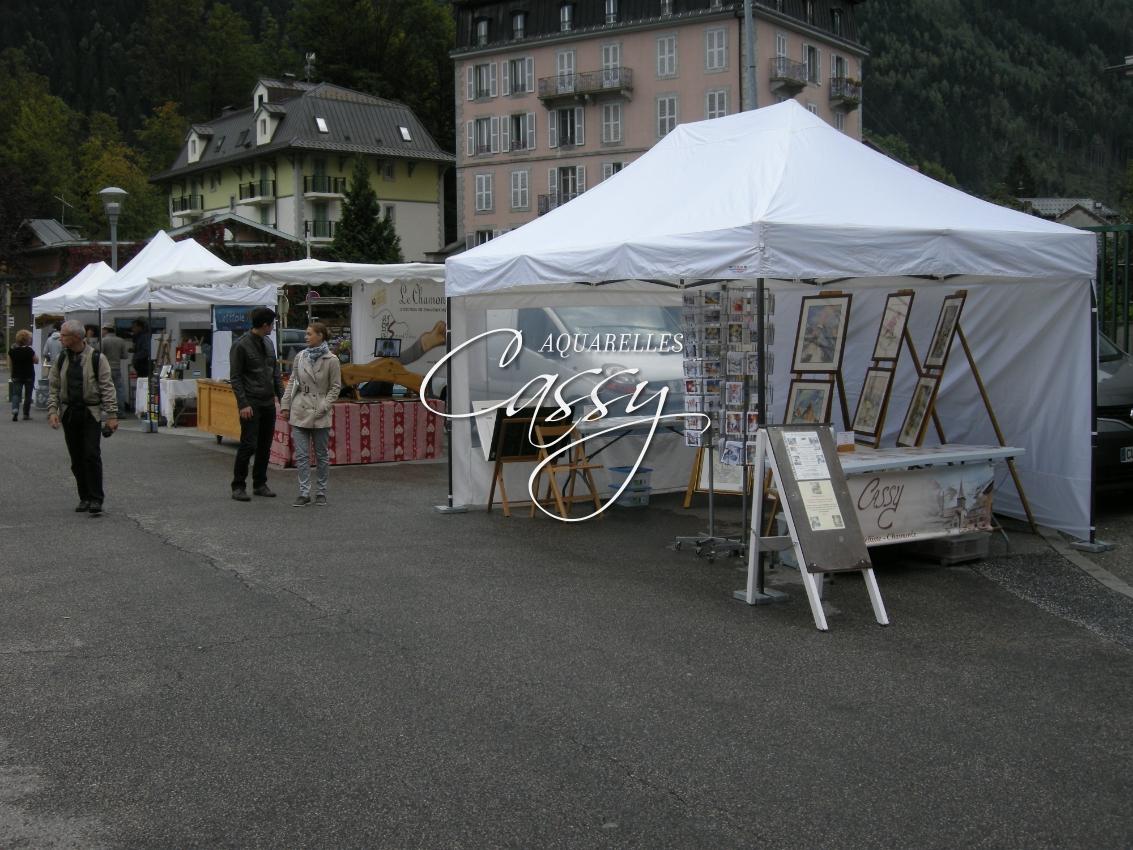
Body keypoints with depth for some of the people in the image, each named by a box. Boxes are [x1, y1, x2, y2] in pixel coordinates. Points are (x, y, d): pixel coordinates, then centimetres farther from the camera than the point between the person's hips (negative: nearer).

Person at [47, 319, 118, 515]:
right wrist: (52, 410, -2)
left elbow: (107, 387, -5)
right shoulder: (61, 360, 9)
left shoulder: (96, 358, -4)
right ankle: (85, 497, 17)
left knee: (92, 455, -11)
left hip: (91, 413, -4)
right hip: (69, 414, 4)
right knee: (76, 459, 7)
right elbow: (53, 387, 12)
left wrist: (112, 415, -10)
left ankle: (96, 499, -6)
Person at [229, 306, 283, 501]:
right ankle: (238, 486, 2)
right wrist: (243, 404, -16)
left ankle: (260, 484, 18)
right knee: (248, 445, -7)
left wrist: (282, 397, 10)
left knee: (265, 446, 9)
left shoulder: (269, 344, 13)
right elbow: (235, 377, -11)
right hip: (251, 404, -7)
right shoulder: (241, 345, -10)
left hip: (268, 403, 7)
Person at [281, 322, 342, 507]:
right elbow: (292, 382, 10)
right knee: (301, 455, 1)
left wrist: (324, 406, -11)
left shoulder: (331, 360, -6)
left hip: (320, 413, -3)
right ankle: (304, 493, 5)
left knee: (321, 455, 7)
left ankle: (321, 492, 18)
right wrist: (286, 405, 6)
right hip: (299, 411, 3)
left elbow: (335, 387, -2)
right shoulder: (300, 356, 3)